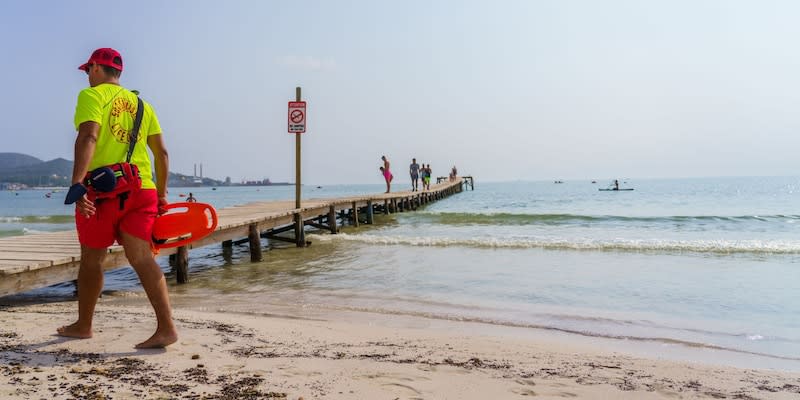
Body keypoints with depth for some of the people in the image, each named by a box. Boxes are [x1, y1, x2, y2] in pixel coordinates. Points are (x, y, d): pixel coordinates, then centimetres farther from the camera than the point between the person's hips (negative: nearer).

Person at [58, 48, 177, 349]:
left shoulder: (92, 96, 0)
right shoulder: (141, 104, 18)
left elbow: (88, 138, -18)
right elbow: (161, 152, 15)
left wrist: (77, 183, -28)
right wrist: (161, 193, 20)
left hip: (102, 190, -5)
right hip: (142, 189, 5)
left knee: (91, 259, 11)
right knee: (142, 259, -2)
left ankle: (83, 325, 27)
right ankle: (166, 327, -14)